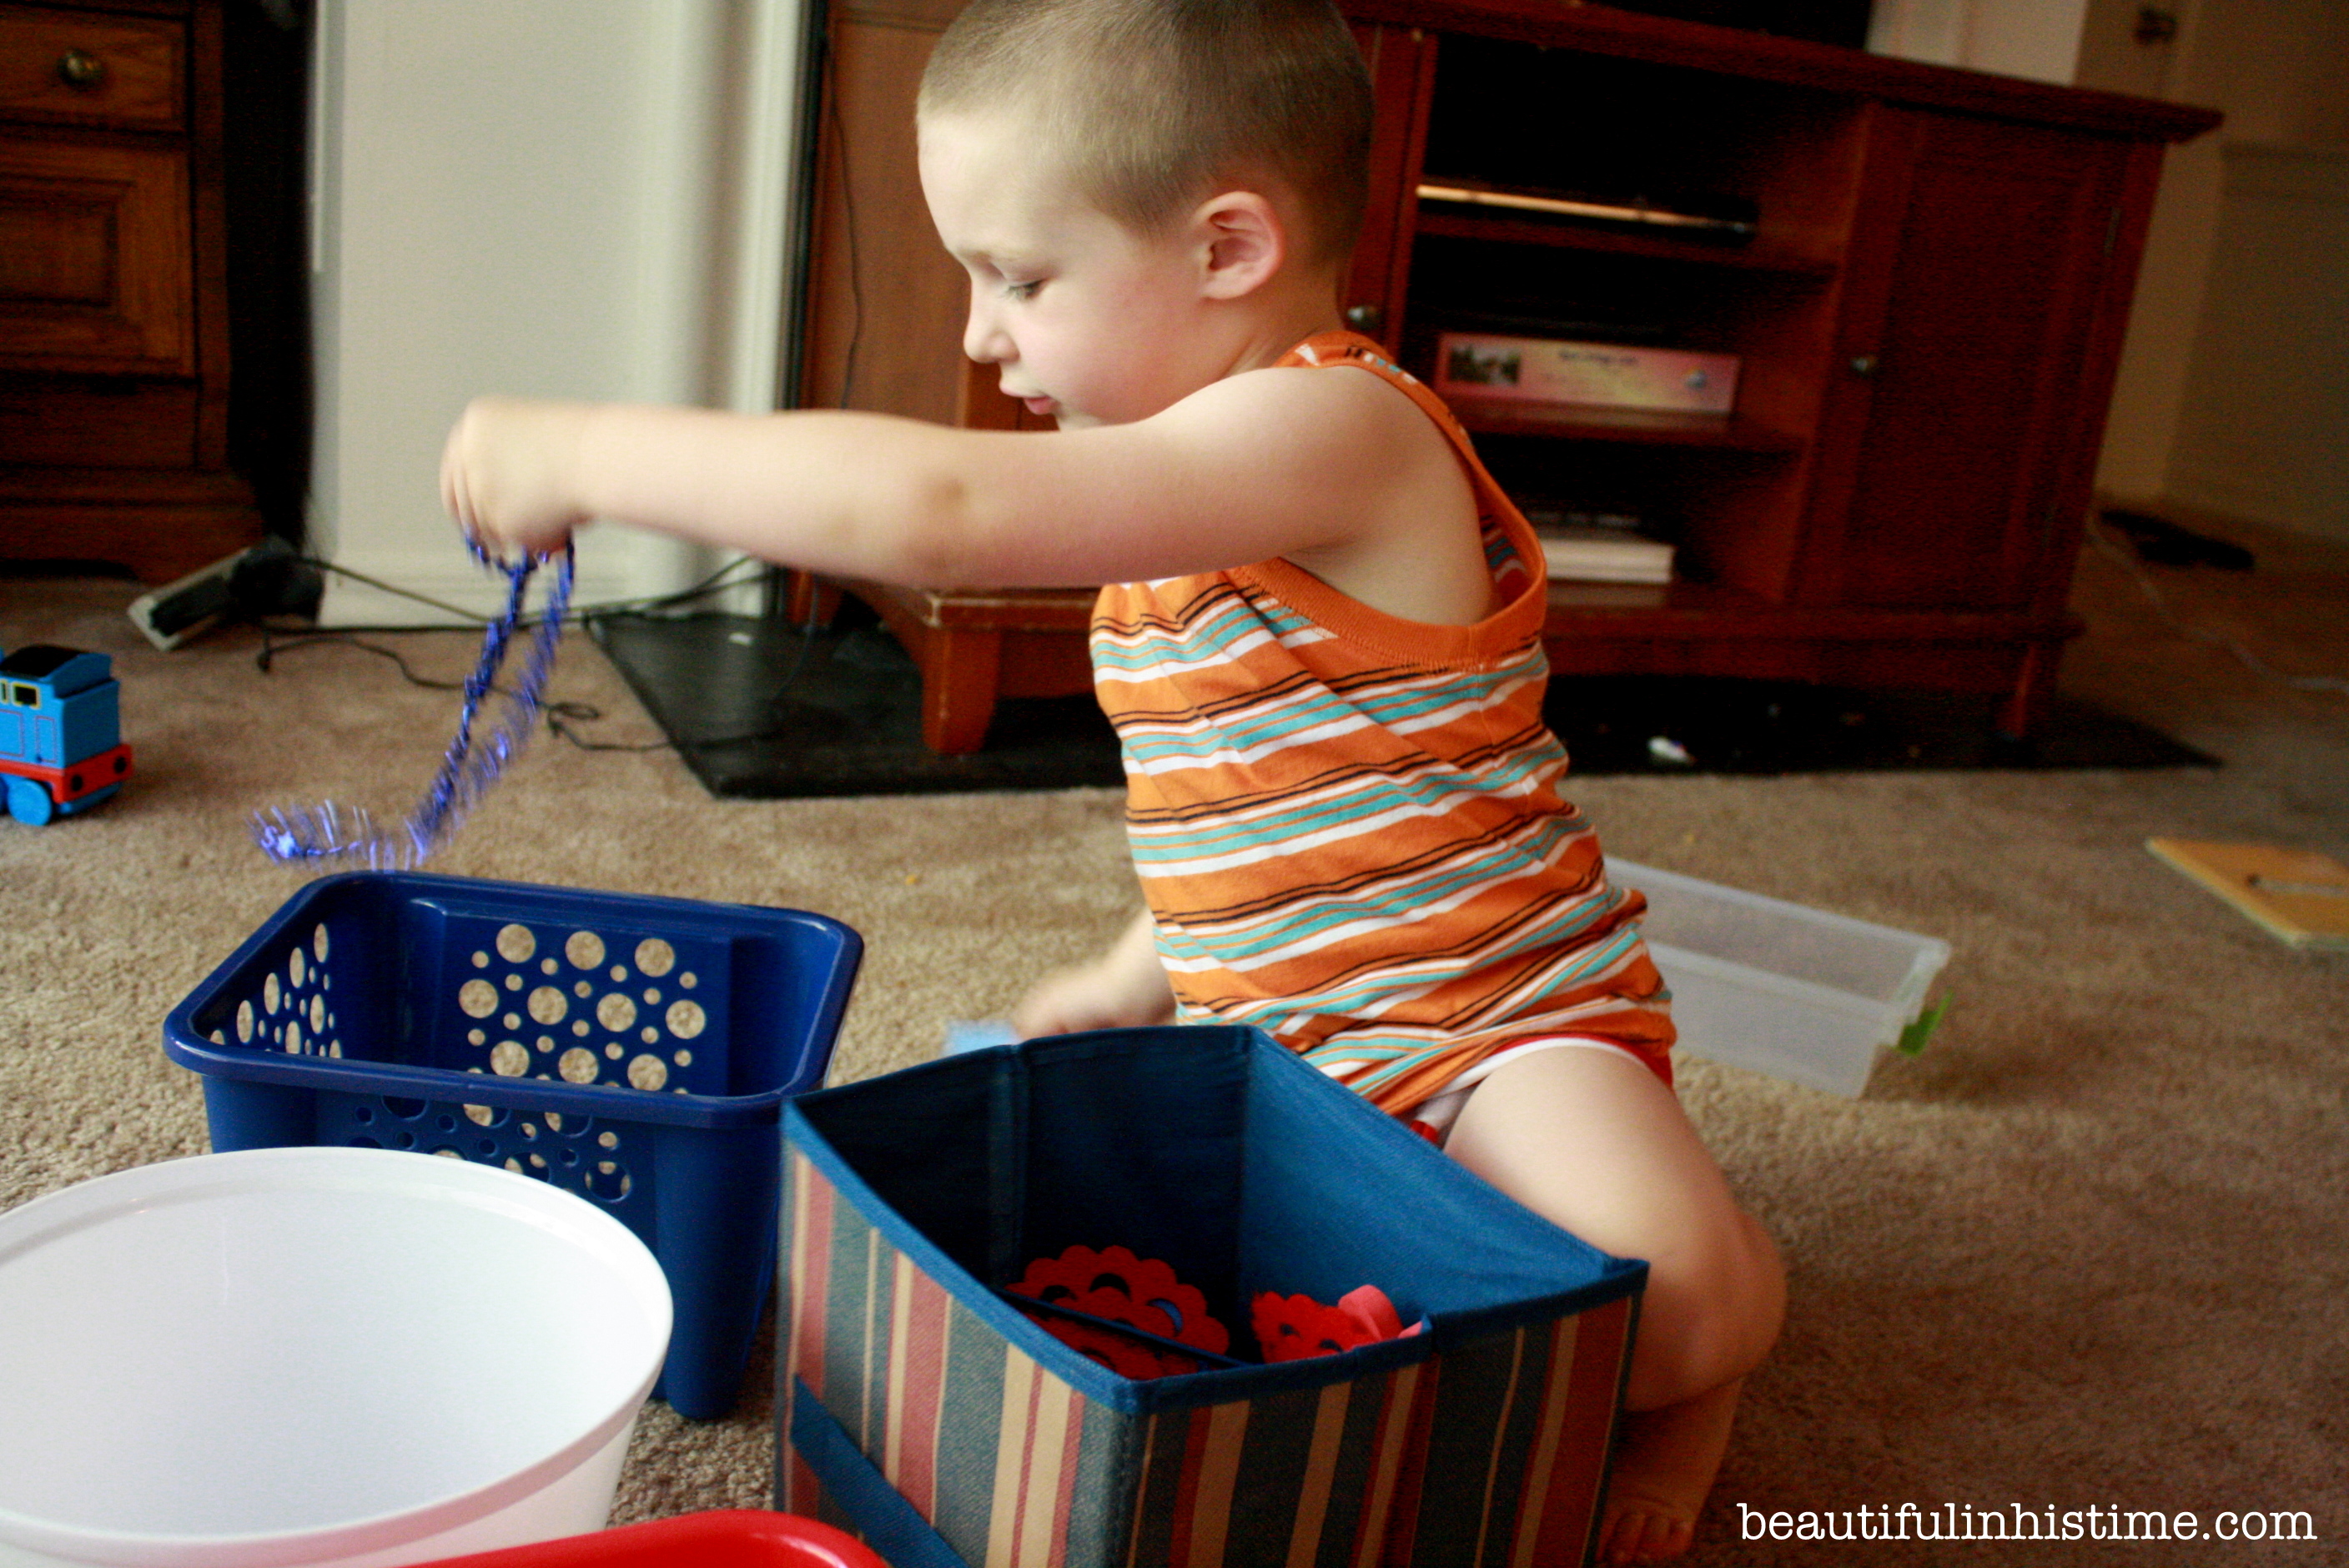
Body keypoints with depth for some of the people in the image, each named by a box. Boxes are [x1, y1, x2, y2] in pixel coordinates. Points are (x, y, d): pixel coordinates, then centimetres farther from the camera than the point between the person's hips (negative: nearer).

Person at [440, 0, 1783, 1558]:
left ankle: (1688, 1372, 9)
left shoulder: (1335, 427, -25)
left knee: (1666, 1295, -32)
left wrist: (592, 452, -28)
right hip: (1279, 1035, 9)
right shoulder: (1203, 495, 8)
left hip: (1491, 1008, -9)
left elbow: (938, 508, -36)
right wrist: (1139, 973, 19)